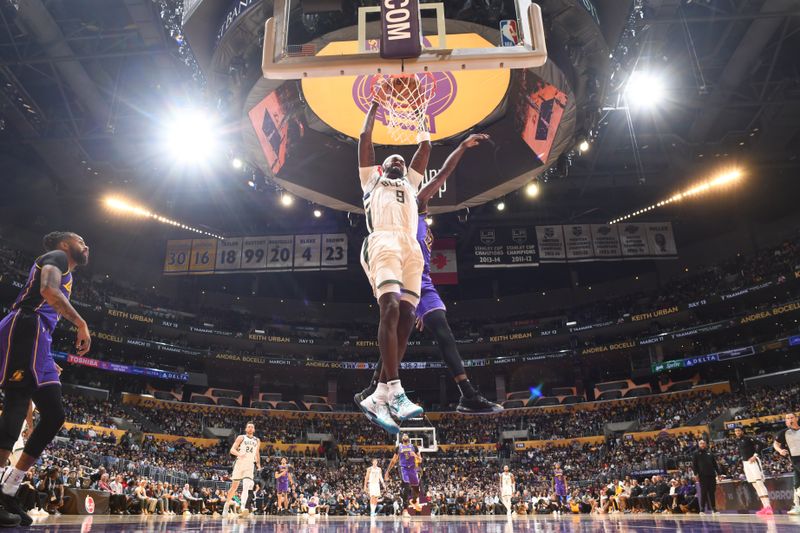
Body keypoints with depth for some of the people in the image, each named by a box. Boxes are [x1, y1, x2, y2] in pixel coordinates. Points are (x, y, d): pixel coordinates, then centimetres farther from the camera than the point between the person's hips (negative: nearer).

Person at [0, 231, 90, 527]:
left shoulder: (65, 274, 32)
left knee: (54, 415, 4)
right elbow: (48, 290, -17)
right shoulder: (56, 256, 4)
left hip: (37, 339, 10)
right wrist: (81, 322, -20)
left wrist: (47, 362, 28)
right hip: (26, 329, -10)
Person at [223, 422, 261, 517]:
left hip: (250, 465, 2)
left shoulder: (257, 441, 13)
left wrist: (258, 464, 15)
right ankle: (226, 505, 23)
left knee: (246, 487, -16)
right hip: (240, 463, -2)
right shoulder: (241, 438, 2)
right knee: (234, 487, 4)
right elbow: (232, 450, -6)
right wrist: (239, 454, -26)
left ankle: (243, 507, -29)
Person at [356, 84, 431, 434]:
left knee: (405, 318, -11)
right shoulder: (371, 180, 30)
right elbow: (364, 138, 26)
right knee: (391, 309, -26)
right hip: (383, 243, -4)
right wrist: (376, 101, 34)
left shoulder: (410, 183, 40)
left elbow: (426, 147, 38)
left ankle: (379, 397, -12)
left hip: (412, 248, 4)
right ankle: (394, 391, -33)